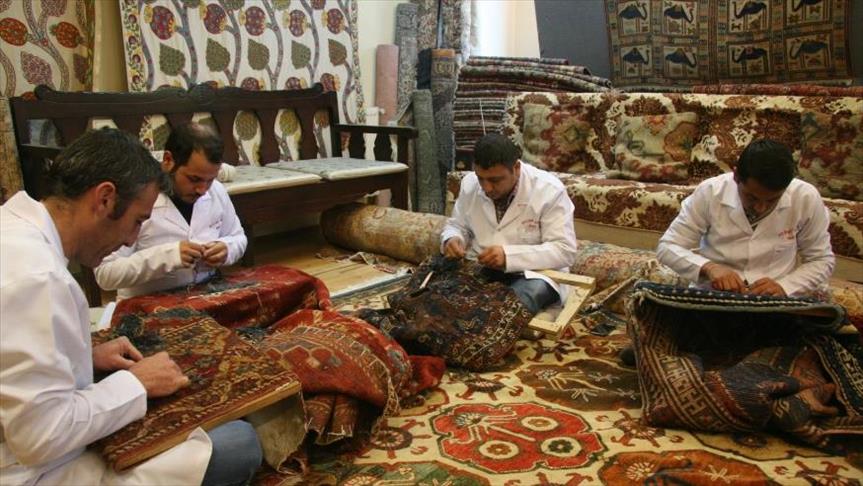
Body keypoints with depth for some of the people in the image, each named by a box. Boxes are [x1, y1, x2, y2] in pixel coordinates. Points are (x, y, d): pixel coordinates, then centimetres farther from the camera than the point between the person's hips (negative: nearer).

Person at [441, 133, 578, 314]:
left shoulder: (549, 191, -16)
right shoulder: (469, 184, -2)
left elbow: (564, 251, -18)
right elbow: (457, 225, 13)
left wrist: (509, 256, -30)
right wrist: (452, 239, -12)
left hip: (532, 273, -3)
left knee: (532, 292, -37)